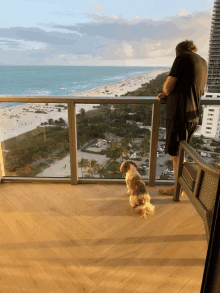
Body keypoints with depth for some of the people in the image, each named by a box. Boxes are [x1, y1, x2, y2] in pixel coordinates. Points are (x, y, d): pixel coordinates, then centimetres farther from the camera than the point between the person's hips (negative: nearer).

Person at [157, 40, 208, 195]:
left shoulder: (182, 57, -8)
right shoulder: (203, 63, 17)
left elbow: (168, 86, -13)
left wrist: (166, 92, 10)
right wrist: (167, 95, 13)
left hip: (180, 114, -8)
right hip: (193, 115, 8)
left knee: (176, 154, 5)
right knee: (180, 153, 19)